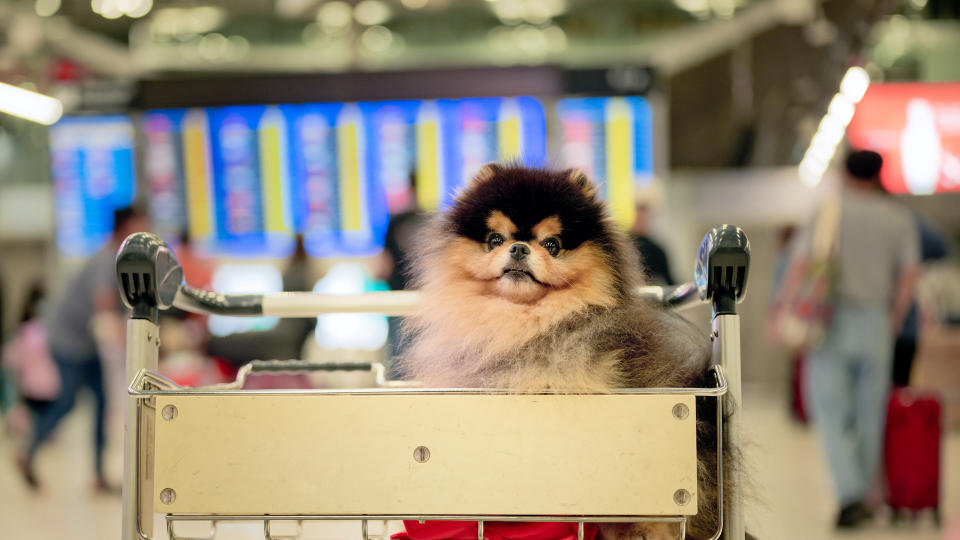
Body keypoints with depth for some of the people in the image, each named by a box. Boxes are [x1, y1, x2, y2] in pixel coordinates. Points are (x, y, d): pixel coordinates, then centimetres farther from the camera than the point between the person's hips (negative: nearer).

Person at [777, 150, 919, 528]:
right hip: (875, 324, 2)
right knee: (870, 414, 13)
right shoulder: (899, 219, 6)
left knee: (831, 412, -1)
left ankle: (850, 494, -17)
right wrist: (892, 324, 11)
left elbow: (800, 266, -10)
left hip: (831, 323, -2)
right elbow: (908, 279, 0)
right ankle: (862, 494, 20)